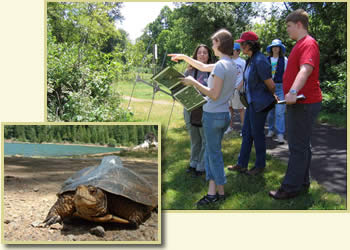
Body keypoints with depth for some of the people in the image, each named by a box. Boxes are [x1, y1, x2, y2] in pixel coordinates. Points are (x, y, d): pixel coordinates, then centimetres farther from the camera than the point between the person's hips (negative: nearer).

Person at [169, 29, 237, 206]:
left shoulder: (220, 66, -18)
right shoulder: (231, 65, 11)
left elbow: (214, 95, -21)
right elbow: (203, 67, 22)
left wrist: (194, 83, -15)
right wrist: (184, 57, 24)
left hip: (213, 115, -9)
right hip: (224, 114, 9)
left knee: (214, 153, 3)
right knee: (211, 152, 12)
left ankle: (220, 191, 16)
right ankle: (212, 192, 14)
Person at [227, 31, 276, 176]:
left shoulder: (260, 61, -22)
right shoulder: (250, 60, 8)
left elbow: (271, 85, -17)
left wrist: (272, 97, 2)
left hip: (260, 103, -9)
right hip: (252, 101, 9)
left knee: (257, 134, 4)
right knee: (246, 133, 14)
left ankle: (260, 165, 21)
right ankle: (241, 165, 24)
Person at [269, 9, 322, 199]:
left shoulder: (308, 44, -15)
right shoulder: (300, 44, 19)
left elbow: (306, 69, -34)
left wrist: (293, 92, -48)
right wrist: (290, 93, 38)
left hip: (304, 104, -11)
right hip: (300, 103, 11)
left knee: (298, 147, -6)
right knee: (302, 145, 16)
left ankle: (291, 188, 1)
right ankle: (302, 183, 26)